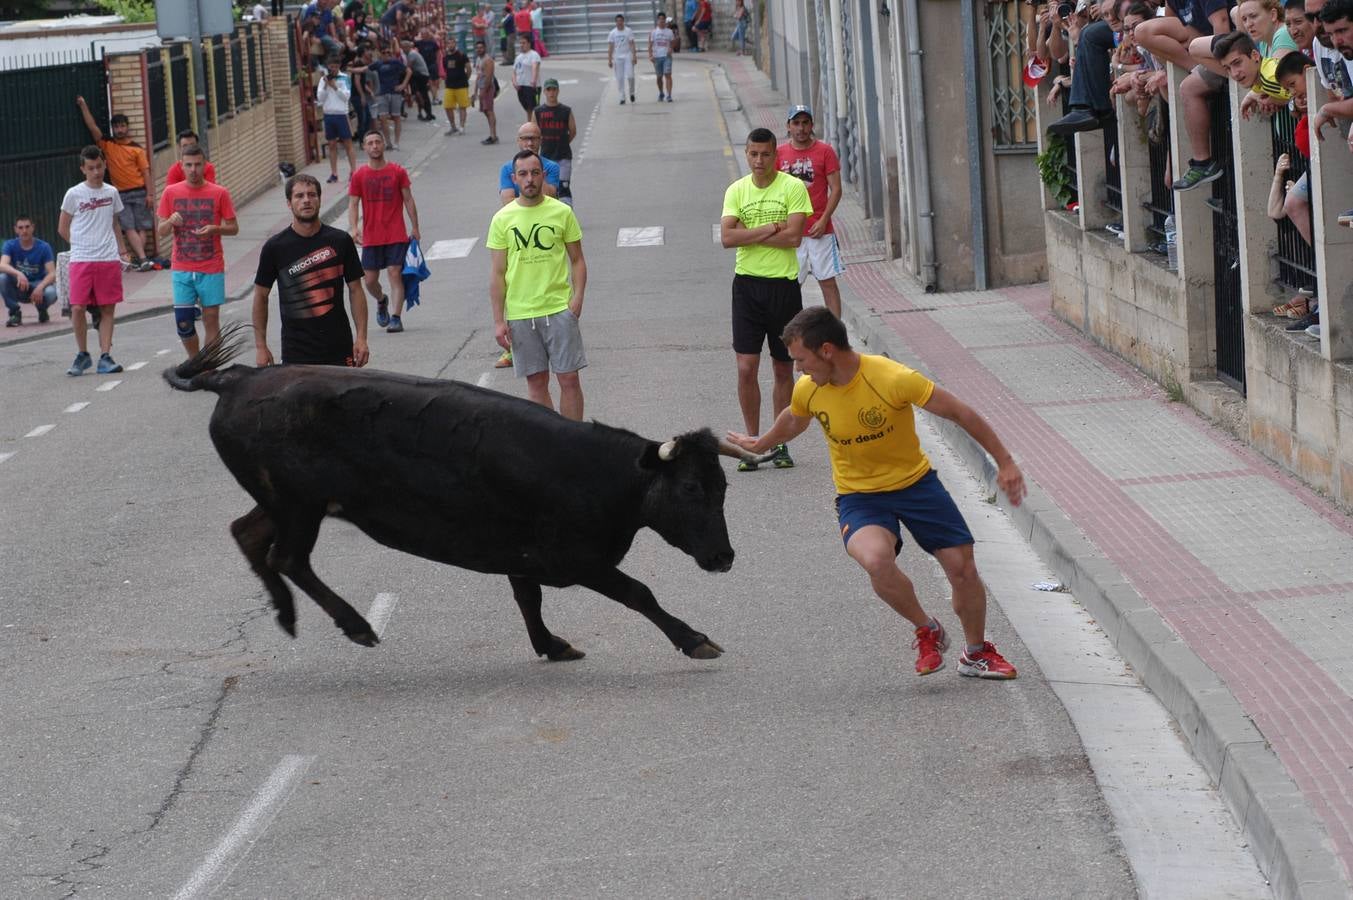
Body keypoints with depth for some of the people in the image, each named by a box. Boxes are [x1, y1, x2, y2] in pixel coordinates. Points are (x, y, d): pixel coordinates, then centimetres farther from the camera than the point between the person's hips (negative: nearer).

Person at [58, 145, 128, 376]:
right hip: (81, 260, -3)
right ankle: (82, 354, 8)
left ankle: (105, 357, 5)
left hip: (109, 260, 3)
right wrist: (82, 245, 4)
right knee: (77, 307, -8)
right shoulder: (74, 195, -1)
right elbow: (63, 229, 7)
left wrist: (122, 250, 14)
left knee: (107, 309, 2)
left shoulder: (112, 193, 9)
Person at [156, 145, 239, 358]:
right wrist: (170, 222, -15)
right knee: (183, 322, -3)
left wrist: (214, 229, -15)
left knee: (211, 320, 1)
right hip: (182, 269, 1)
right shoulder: (171, 193, 4)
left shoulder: (219, 193, 0)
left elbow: (234, 228, 5)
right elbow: (160, 232, 7)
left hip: (212, 268, -1)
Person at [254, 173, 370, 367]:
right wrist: (260, 346, 3)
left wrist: (361, 337, -2)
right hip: (296, 352, -1)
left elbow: (355, 290, 7)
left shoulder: (340, 241, 2)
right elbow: (261, 296, 7)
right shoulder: (275, 247, 0)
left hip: (338, 348, 1)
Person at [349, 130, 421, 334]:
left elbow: (408, 200, 5)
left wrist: (415, 228, 2)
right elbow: (353, 204, 1)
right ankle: (382, 302, 35)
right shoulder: (359, 176, 2)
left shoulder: (398, 172, 1)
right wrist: (353, 228, -15)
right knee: (370, 280, 4)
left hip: (396, 235, -2)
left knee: (395, 274, -10)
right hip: (371, 238, 2)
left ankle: (396, 318, -8)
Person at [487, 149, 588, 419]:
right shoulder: (502, 219, 2)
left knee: (569, 379, -2)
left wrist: (577, 297, -9)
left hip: (559, 309, -1)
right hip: (520, 314, 1)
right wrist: (498, 321, -1)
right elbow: (498, 274, 4)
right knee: (536, 382, 6)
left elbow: (577, 260, 7)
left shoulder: (562, 212, 1)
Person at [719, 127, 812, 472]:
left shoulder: (793, 187, -4)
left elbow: (793, 236, -15)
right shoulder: (737, 190, 4)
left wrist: (749, 233, -11)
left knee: (783, 370, 7)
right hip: (747, 284, 2)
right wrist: (769, 229, -14)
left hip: (783, 285, -2)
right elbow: (727, 236, -7)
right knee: (746, 368, -5)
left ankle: (780, 444, 18)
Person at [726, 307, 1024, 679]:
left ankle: (976, 655, 24)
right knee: (876, 559, -30)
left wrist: (1004, 462, -13)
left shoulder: (894, 379, -25)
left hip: (914, 481, -1)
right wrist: (760, 444, 35)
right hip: (859, 497, 1)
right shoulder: (807, 389, -10)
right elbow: (792, 422, 16)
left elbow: (960, 413, -17)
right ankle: (927, 631, -5)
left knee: (962, 566, -4)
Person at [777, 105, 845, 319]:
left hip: (819, 230, -2)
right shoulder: (779, 153, 5)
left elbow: (836, 189, -3)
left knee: (828, 282, 0)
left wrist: (823, 220, -12)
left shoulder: (824, 151, -1)